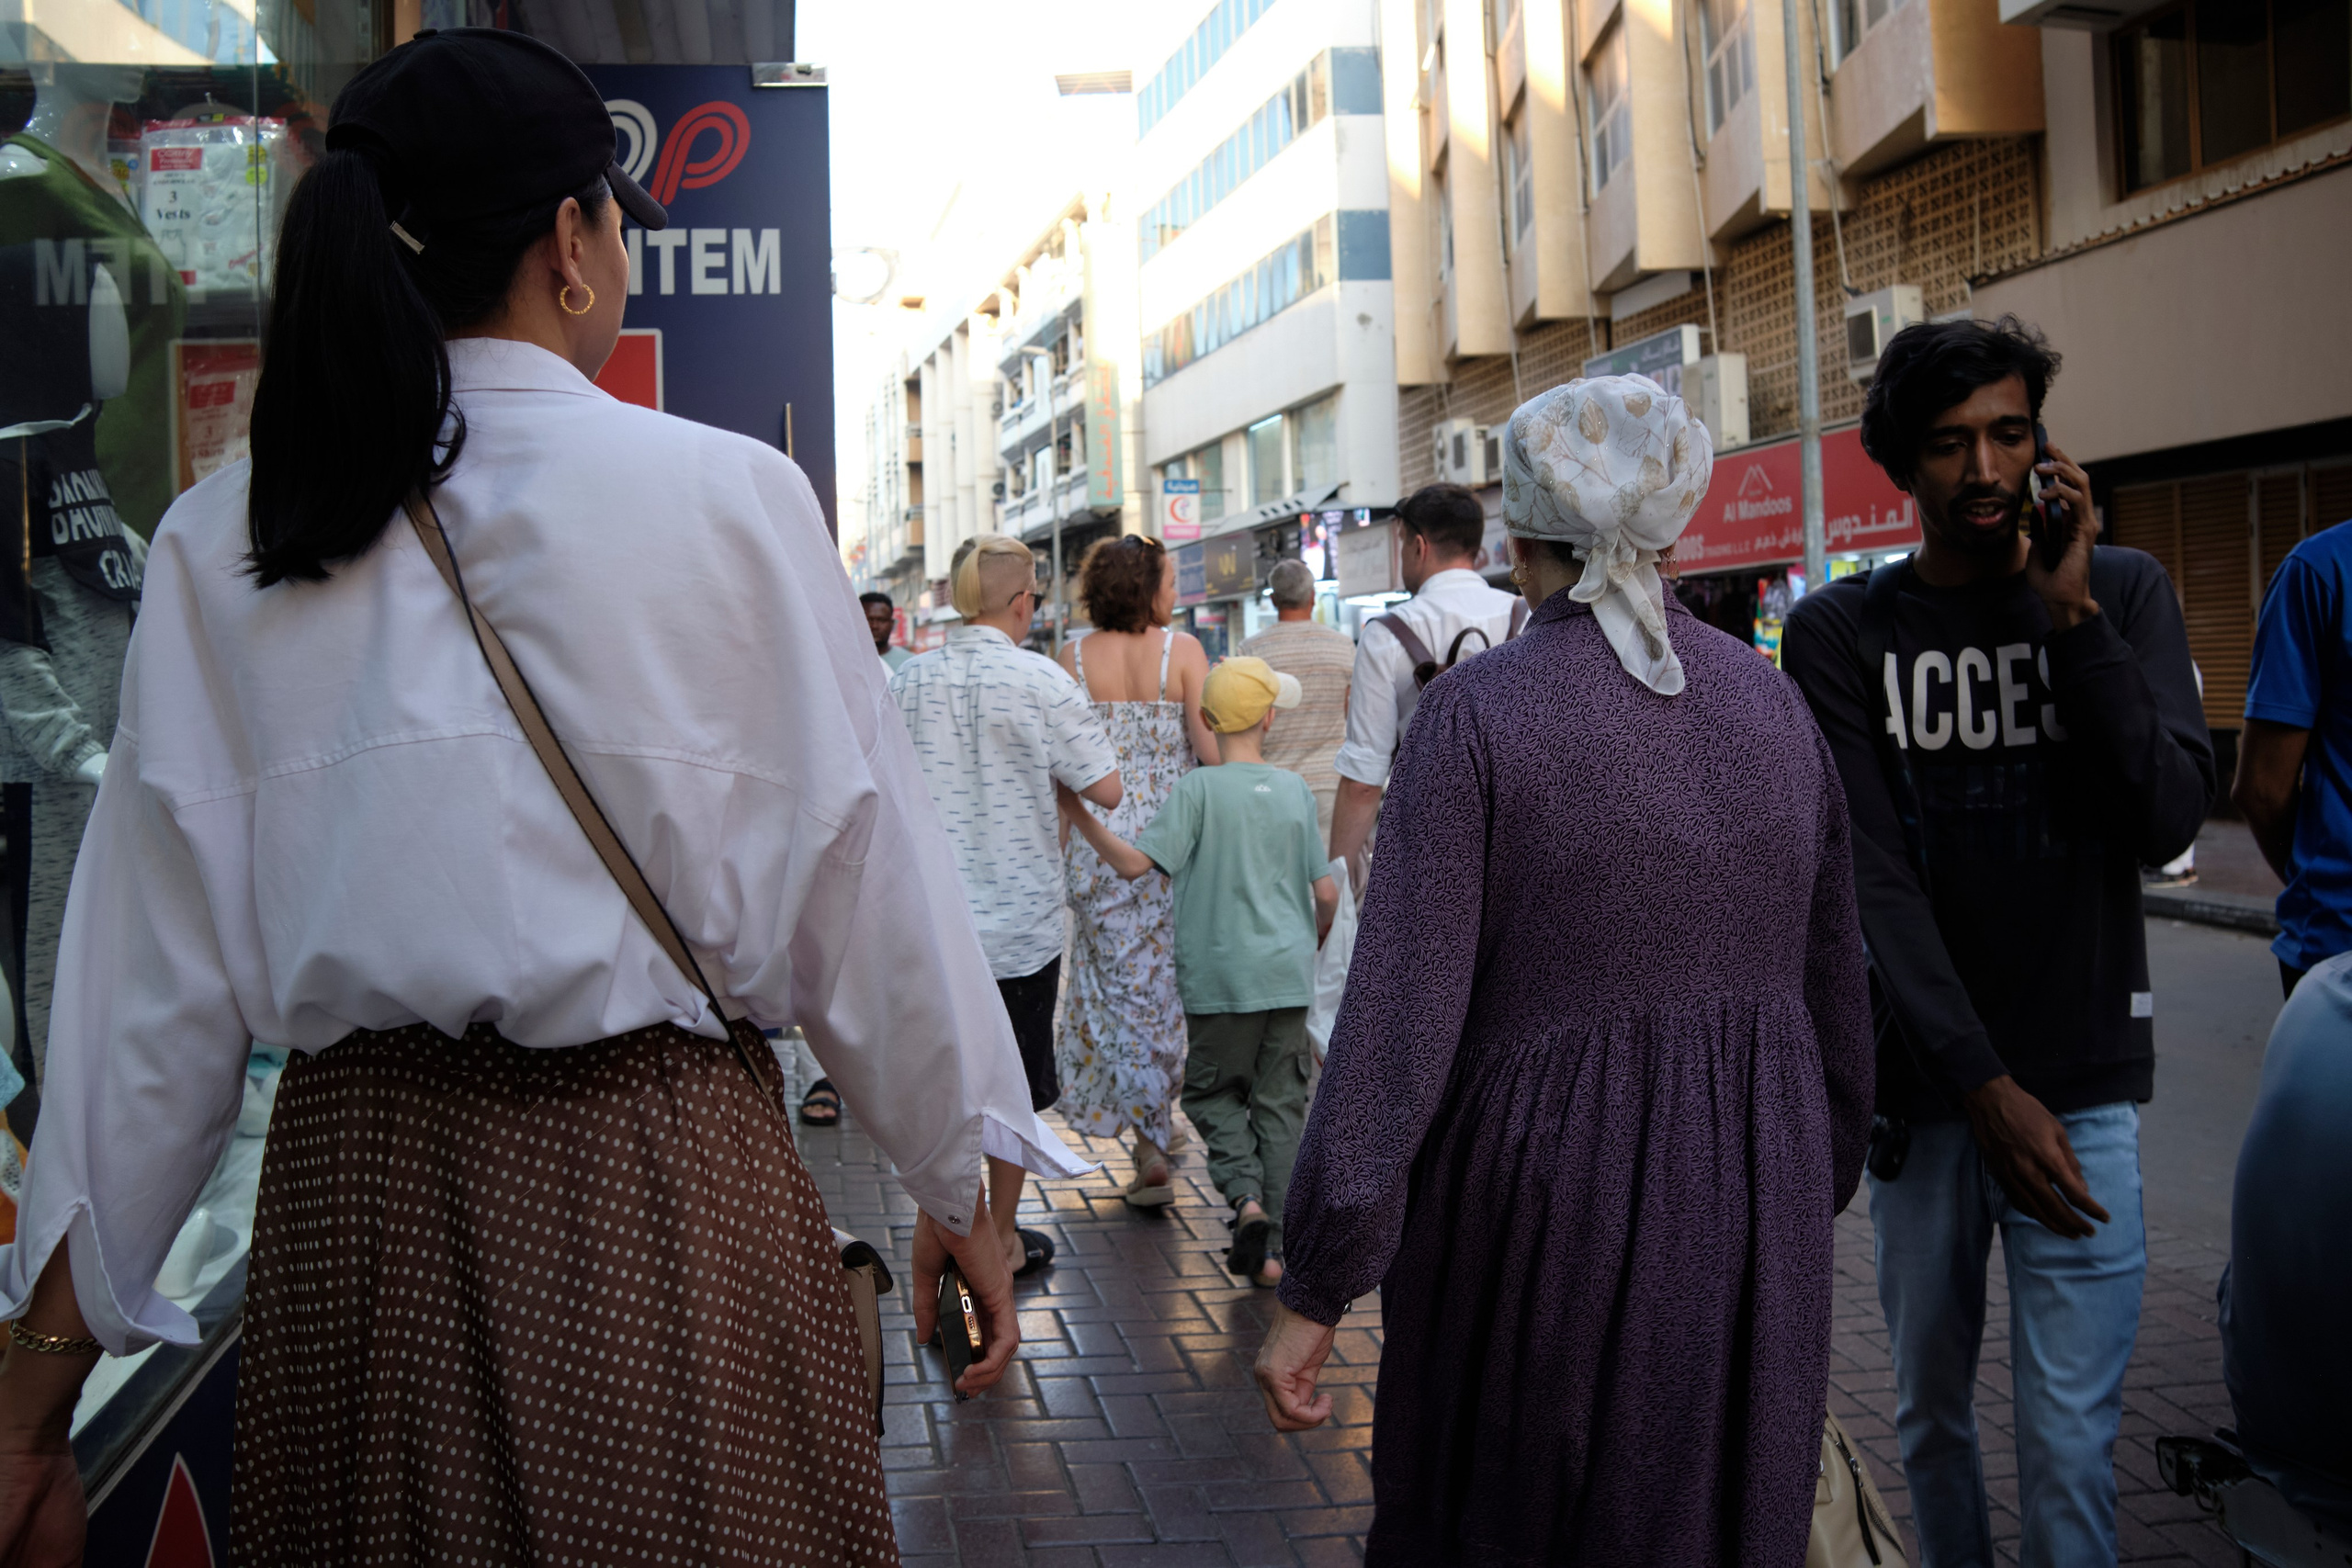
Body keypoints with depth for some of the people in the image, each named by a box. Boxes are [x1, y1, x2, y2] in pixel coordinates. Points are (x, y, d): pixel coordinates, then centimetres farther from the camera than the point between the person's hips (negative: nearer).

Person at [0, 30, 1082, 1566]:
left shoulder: (218, 546, 0)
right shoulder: (727, 498, -9)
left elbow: (154, 973, 0)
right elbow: (859, 878, -5)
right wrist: (958, 1188, 8)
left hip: (350, 1194, 4)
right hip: (660, 1184, -3)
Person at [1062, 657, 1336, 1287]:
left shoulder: (1198, 788, -9)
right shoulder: (1295, 789, 2)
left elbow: (1137, 862, -18)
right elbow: (1326, 892, 4)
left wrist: (1079, 817, -11)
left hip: (1220, 975, -3)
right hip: (1287, 973, 3)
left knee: (1214, 1091, 14)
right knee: (1280, 1101, 9)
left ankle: (1247, 1196, -9)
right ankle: (1274, 1244, 9)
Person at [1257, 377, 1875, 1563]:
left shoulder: (1477, 713, -13)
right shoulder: (1772, 699, 2)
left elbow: (1400, 1011, -18)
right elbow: (1836, 981, 8)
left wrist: (1315, 1294, -13)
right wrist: (1818, 1183, 23)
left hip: (1545, 1192, -4)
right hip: (1756, 1197, 5)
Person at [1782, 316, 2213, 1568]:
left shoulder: (2123, 591, 2)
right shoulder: (1839, 632, -1)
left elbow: (2166, 823, -10)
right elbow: (1871, 878, -8)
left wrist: (2070, 615, -16)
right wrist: (1985, 1085, -15)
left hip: (2082, 1083, 0)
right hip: (1923, 1087, 1)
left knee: (2069, 1442, -2)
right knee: (1930, 1408, 13)